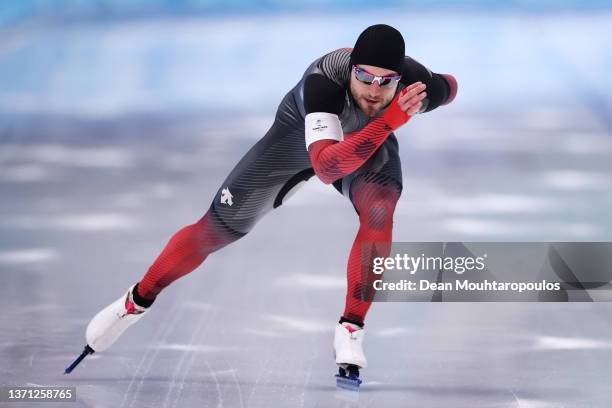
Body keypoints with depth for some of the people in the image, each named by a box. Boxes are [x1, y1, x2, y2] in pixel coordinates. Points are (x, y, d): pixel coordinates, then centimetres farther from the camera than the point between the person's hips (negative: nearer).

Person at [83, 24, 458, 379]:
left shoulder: (417, 86, -35)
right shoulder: (324, 79, -45)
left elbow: (450, 87, -8)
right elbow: (327, 168, -56)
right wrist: (390, 120, -65)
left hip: (371, 138, 2)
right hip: (300, 133, -2)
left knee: (379, 209, -31)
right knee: (218, 228, 2)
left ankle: (350, 331, -21)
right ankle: (137, 301, 25)